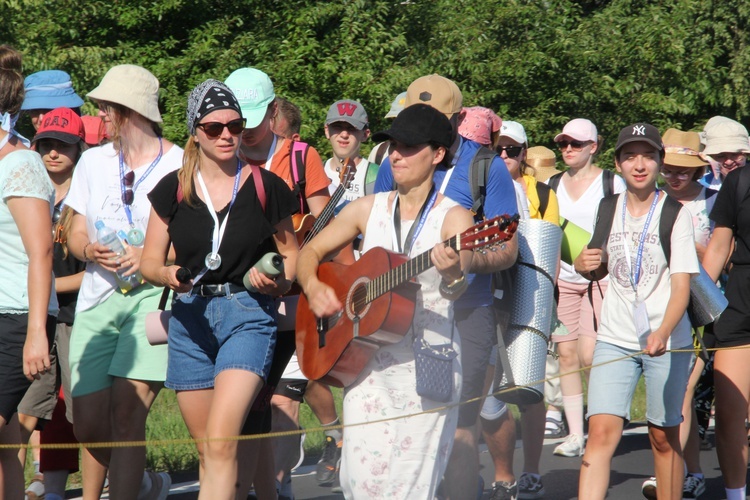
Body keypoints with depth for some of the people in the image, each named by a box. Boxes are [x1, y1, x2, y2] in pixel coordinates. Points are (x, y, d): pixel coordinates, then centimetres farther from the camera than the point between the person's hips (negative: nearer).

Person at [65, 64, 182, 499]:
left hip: (155, 295, -5)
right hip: (99, 296, 5)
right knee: (87, 422, 1)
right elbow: (76, 235, 16)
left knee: (126, 412, -16)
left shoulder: (181, 165, -3)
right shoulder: (93, 161, 12)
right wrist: (89, 250, -7)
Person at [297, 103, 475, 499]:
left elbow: (456, 286, -19)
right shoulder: (369, 209, 9)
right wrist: (313, 287, -6)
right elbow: (310, 252, 15)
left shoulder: (452, 217, -4)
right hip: (366, 359, 4)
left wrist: (452, 275, -42)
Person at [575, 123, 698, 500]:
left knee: (664, 438, 5)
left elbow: (682, 285, -12)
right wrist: (585, 264, -1)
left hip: (666, 341, -3)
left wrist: (662, 334, -29)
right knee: (601, 433, -10)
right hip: (615, 338, 3)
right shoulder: (607, 210, 7)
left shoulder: (676, 214, -6)